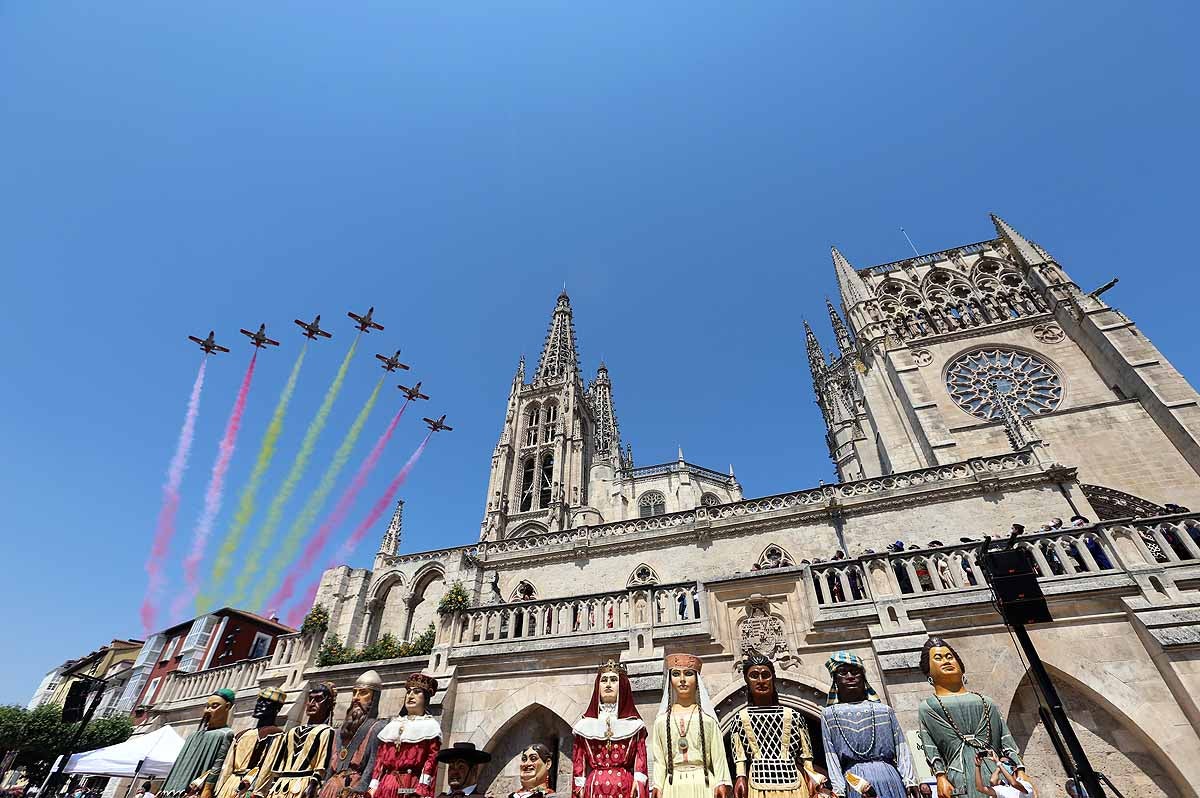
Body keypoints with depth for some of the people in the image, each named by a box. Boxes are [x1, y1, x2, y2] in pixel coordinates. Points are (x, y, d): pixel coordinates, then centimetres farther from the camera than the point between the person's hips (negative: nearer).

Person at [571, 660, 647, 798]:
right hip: (594, 786, 1)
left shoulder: (634, 724, 6)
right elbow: (579, 758, 7)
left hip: (625, 787, -1)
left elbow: (641, 756, 1)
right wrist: (580, 786, -2)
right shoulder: (586, 724, 8)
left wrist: (638, 781, -11)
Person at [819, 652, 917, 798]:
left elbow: (901, 749, 6)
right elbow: (831, 756, 1)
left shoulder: (884, 710, 10)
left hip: (889, 776, 1)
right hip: (855, 781, -1)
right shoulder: (829, 714, 6)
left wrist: (910, 780, -5)